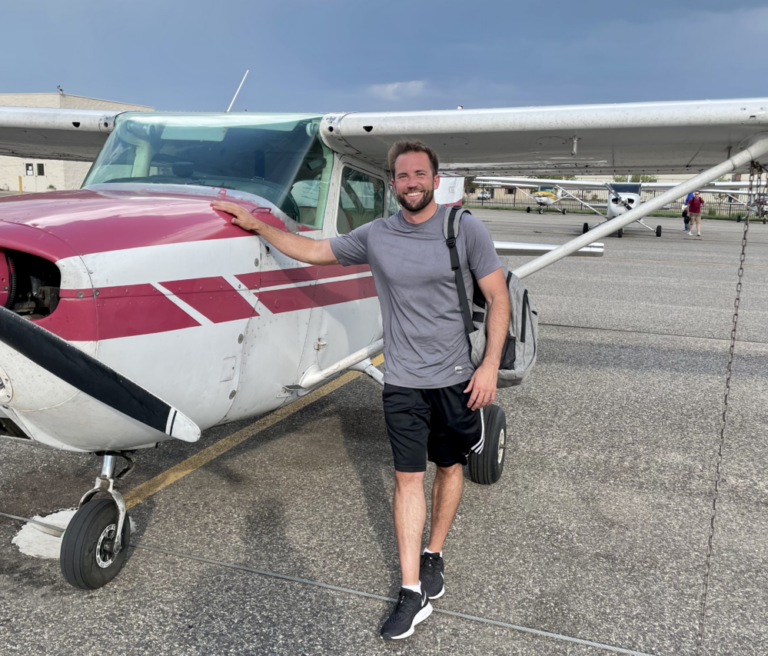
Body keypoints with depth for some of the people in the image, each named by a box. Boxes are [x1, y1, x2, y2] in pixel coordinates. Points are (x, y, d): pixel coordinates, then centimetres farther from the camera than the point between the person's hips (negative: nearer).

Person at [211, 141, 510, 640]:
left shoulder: (466, 229, -6)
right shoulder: (376, 236, 1)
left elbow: (499, 299, -4)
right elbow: (312, 251, 14)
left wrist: (490, 365, -11)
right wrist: (257, 225, 14)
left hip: (456, 377, -1)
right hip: (402, 380, 1)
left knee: (449, 467, 14)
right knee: (409, 479, 1)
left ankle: (434, 556, 37)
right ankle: (414, 594, 9)